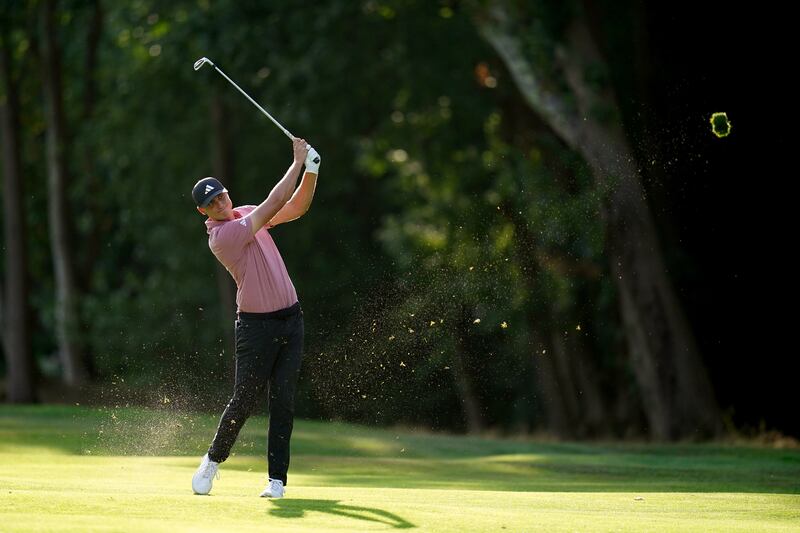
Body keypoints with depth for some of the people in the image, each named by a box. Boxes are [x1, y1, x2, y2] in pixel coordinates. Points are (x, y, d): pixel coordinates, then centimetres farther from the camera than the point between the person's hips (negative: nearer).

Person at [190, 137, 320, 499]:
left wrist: (311, 171, -8)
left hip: (290, 319, 6)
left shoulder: (246, 215, 10)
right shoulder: (220, 236, -16)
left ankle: (277, 479, 1)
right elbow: (274, 205, -19)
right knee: (245, 400, -3)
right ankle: (213, 460, 21)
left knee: (283, 402, 0)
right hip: (256, 326, -6)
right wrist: (297, 163, -14)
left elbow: (296, 208, 8)